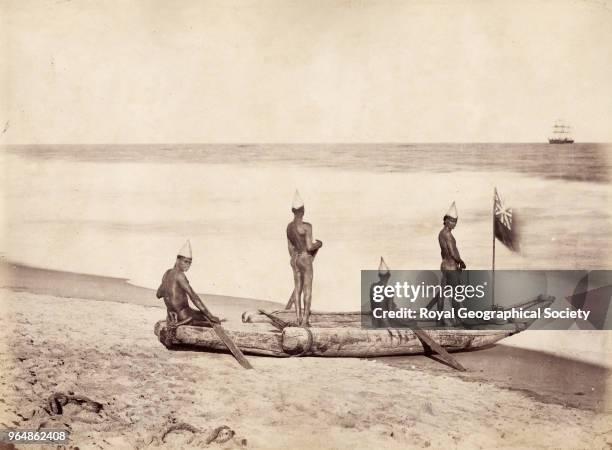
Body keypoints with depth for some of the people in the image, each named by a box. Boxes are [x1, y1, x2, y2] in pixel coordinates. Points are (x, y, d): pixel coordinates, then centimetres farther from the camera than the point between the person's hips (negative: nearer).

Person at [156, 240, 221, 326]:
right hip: (183, 316, -9)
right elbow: (193, 296, -22)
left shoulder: (167, 273, 10)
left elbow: (159, 294, 22)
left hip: (172, 316, 9)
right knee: (215, 322, 1)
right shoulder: (179, 275, -16)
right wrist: (210, 316, -22)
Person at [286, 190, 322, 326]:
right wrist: (318, 244, 1)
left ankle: (298, 318, 10)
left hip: (295, 259, 7)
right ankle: (305, 320, -2)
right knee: (307, 290, -1)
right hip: (305, 260, -7)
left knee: (297, 289, 10)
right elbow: (310, 247, -20)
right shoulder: (307, 226, -18)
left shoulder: (289, 226, 5)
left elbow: (290, 247, 11)